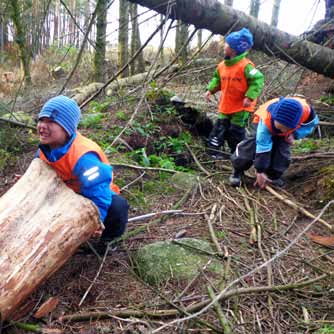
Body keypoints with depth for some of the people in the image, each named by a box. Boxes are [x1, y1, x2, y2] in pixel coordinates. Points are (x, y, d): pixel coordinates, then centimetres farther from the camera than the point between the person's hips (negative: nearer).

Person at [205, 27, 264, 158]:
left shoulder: (245, 65, -20)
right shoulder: (222, 65, 1)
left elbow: (258, 80, -21)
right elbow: (217, 79, 18)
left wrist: (249, 97, -27)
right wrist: (210, 89, 5)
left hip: (241, 107, -6)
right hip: (225, 106, 6)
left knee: (236, 132, 4)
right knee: (220, 128, 11)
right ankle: (214, 151, 22)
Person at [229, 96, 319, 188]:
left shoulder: (305, 110, -40)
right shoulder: (266, 120, -45)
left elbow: (312, 122, -15)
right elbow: (263, 147, -39)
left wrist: (295, 134, -31)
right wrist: (260, 171, -32)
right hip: (262, 120, -3)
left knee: (282, 151, -15)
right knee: (253, 144, -19)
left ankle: (274, 175, 6)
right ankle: (238, 171, -1)